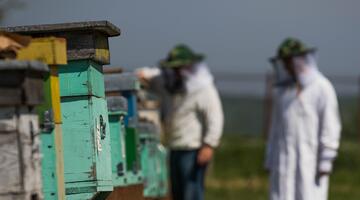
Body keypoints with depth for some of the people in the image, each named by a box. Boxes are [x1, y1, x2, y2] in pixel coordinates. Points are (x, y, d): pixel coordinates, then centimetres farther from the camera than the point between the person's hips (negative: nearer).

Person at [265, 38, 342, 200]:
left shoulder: (322, 89, -6)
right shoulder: (282, 89, 11)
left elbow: (330, 128, -9)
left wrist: (325, 164, -14)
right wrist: (270, 162, 12)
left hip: (311, 162, -5)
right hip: (283, 162, 5)